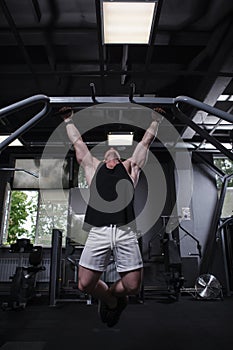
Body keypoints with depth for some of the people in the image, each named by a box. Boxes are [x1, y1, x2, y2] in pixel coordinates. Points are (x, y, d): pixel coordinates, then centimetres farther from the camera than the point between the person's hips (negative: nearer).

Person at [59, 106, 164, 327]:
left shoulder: (130, 166, 24)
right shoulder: (93, 166, 23)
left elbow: (146, 141, 31)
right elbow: (77, 142, 32)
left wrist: (156, 118, 41)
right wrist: (68, 119, 42)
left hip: (125, 232, 0)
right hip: (98, 231, 0)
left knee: (133, 287, -1)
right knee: (85, 285, -1)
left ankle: (111, 293, 33)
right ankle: (109, 299, 31)